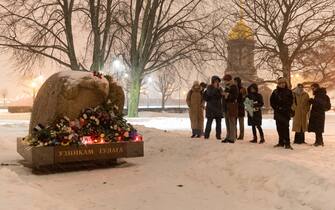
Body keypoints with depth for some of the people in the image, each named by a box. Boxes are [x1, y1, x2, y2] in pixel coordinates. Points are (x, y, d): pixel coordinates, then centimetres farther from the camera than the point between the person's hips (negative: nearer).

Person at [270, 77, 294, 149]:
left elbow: (291, 102, 3)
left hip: (286, 112, -2)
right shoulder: (275, 92, 7)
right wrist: (276, 108, -1)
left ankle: (287, 143, -11)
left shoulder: (289, 92, 4)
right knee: (279, 128, 6)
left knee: (286, 127, -11)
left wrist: (286, 108, -8)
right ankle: (281, 142, 15)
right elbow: (272, 101, 10)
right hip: (278, 112, 3)